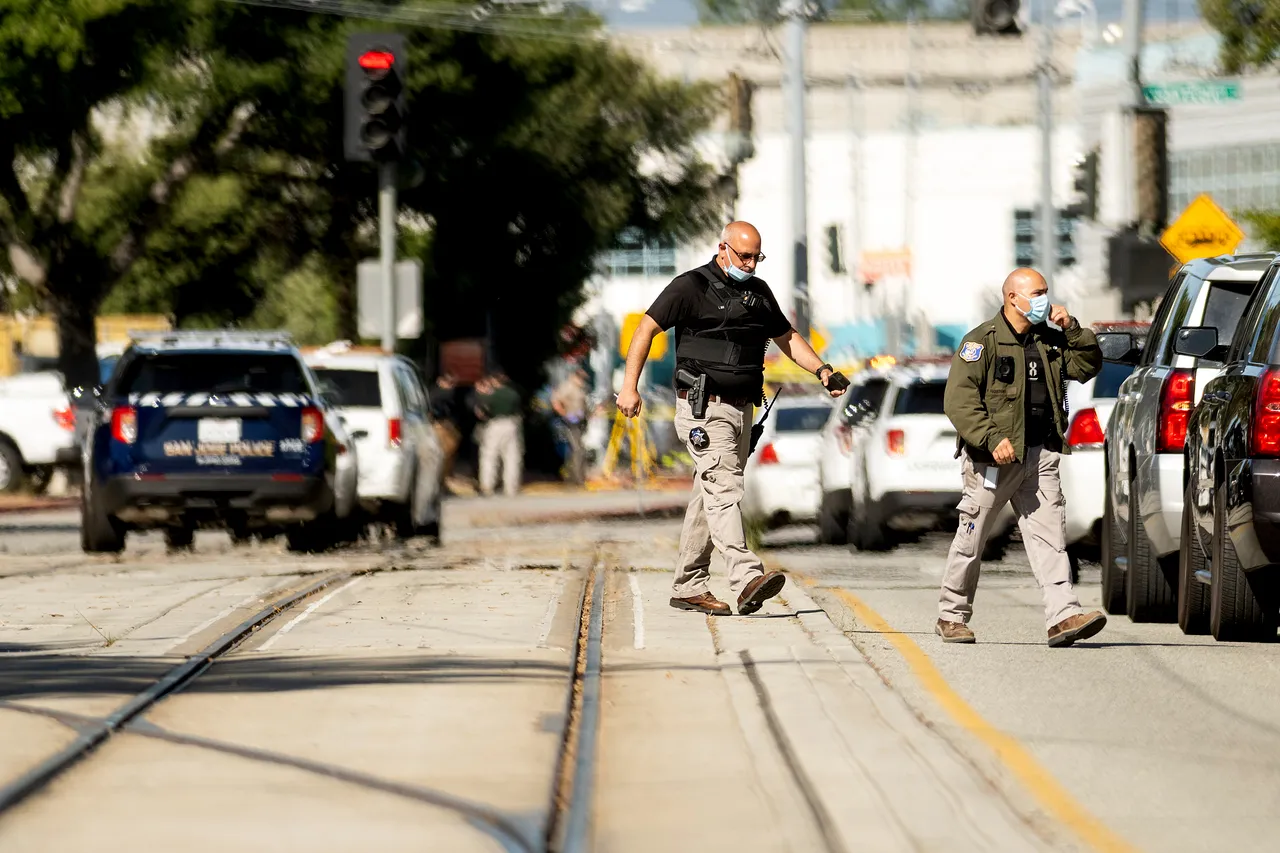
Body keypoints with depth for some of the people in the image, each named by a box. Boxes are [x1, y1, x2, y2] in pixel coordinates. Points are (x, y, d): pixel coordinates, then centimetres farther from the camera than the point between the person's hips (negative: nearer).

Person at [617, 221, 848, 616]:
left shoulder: (759, 292, 16)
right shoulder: (691, 287, -4)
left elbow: (787, 337, 27)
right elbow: (646, 329, -5)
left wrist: (822, 370, 11)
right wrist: (630, 387, -13)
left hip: (742, 409, 7)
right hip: (704, 409, -7)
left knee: (711, 495, 9)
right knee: (724, 488, -19)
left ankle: (688, 587, 15)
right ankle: (746, 579, -32)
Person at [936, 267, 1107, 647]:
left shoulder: (1049, 341, 15)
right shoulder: (982, 341, -6)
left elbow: (1087, 366, 17)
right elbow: (958, 399, -14)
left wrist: (1073, 330, 3)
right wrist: (992, 439, -24)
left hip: (1040, 457, 5)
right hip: (994, 459, -5)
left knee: (1049, 537, -7)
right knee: (971, 541, 4)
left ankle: (1063, 616, -15)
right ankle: (952, 616, 18)